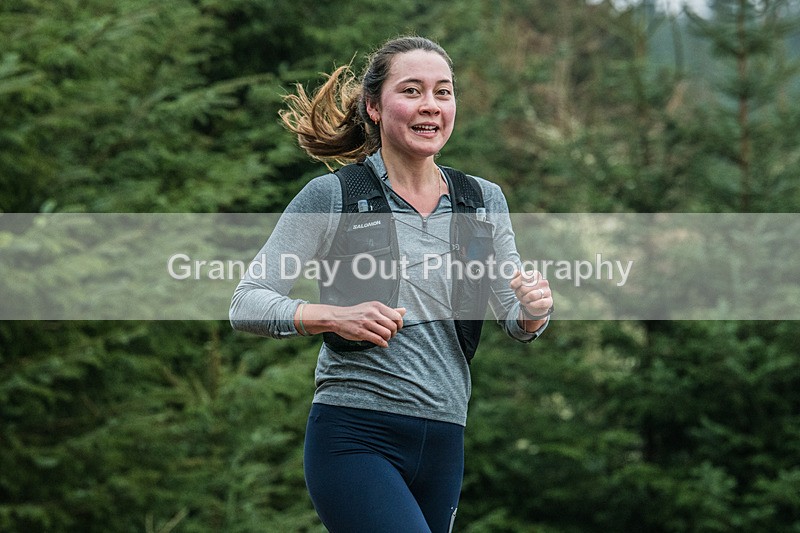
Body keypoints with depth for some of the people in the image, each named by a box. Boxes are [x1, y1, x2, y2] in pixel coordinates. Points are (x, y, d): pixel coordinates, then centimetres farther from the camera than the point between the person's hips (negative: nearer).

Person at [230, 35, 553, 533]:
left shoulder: (484, 201, 10)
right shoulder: (332, 197, -4)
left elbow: (515, 322, 10)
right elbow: (246, 304, -5)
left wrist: (533, 310, -14)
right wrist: (335, 317, -21)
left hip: (443, 443, 5)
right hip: (355, 437, -5)